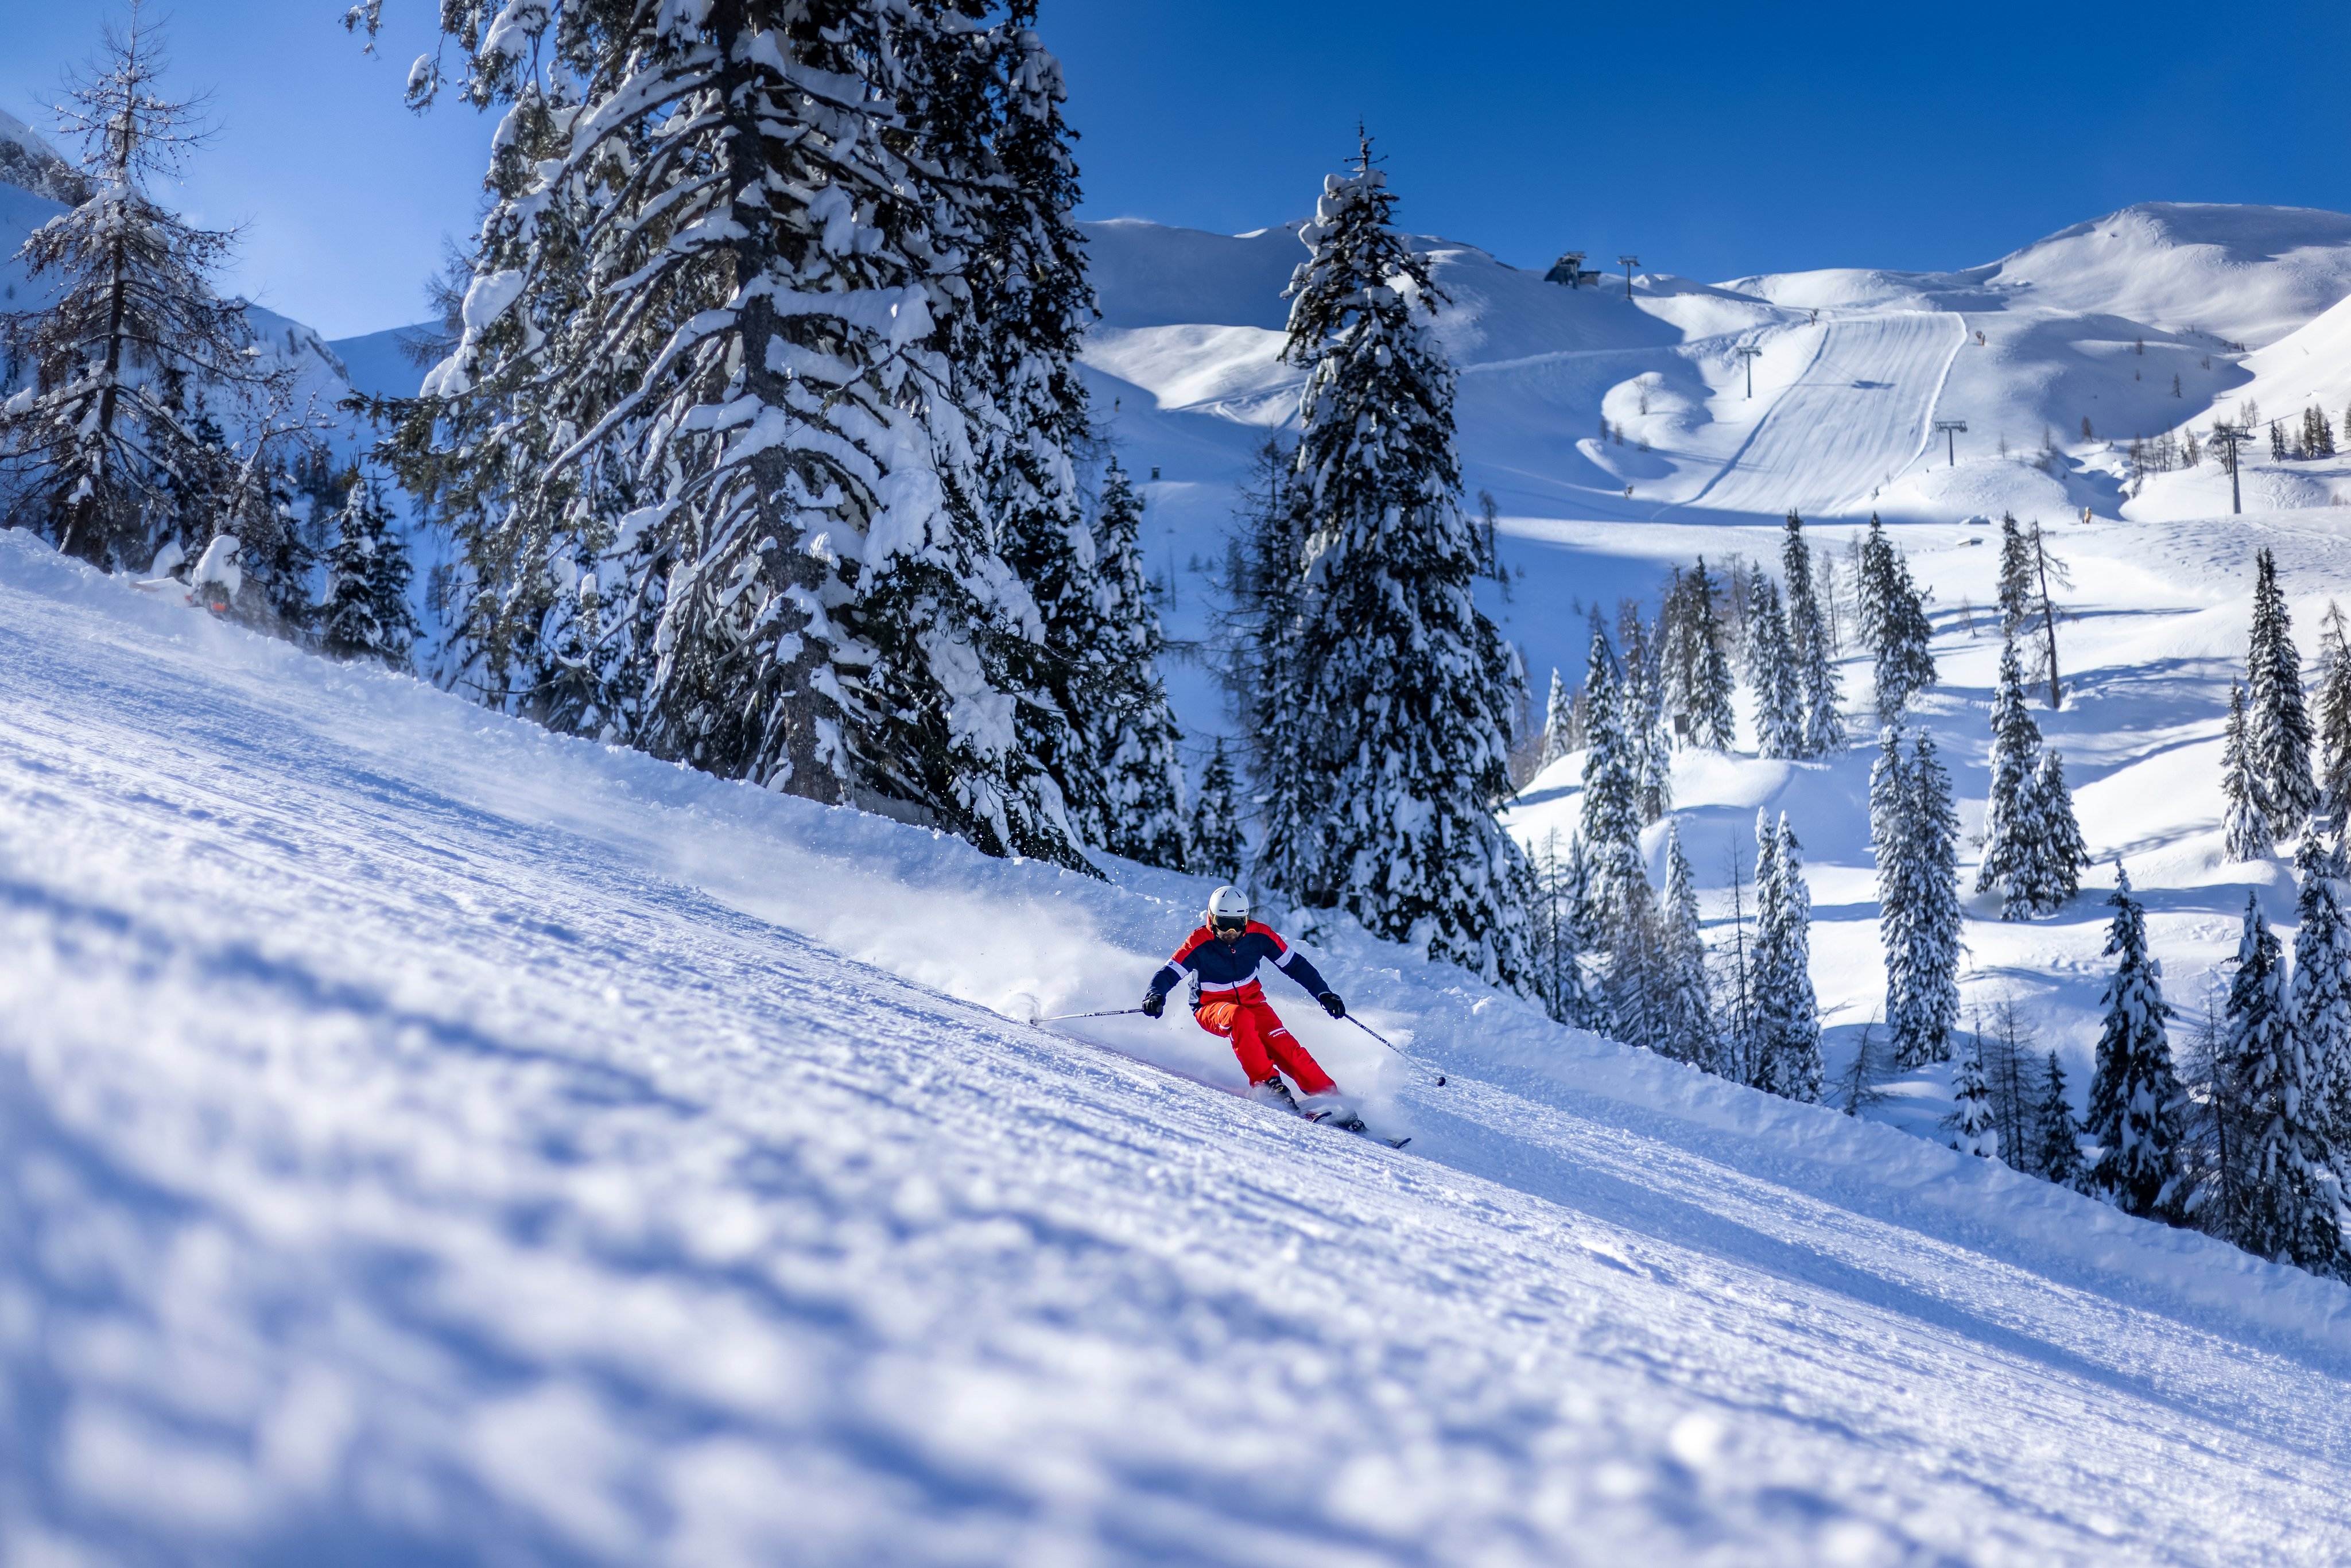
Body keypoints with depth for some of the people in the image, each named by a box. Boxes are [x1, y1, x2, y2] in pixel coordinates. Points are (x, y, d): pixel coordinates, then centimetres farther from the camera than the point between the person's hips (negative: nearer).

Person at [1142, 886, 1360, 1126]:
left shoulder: (1259, 935, -12)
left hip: (1252, 1001, 2)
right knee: (1240, 1017, -37)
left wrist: (1324, 994, -8)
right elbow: (1168, 973, -22)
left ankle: (1328, 1096, -19)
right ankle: (1266, 1083, -33)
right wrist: (1155, 996, -43)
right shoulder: (1199, 943, -18)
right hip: (1212, 1008, -2)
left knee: (1284, 1046, -21)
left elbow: (1295, 965, -3)